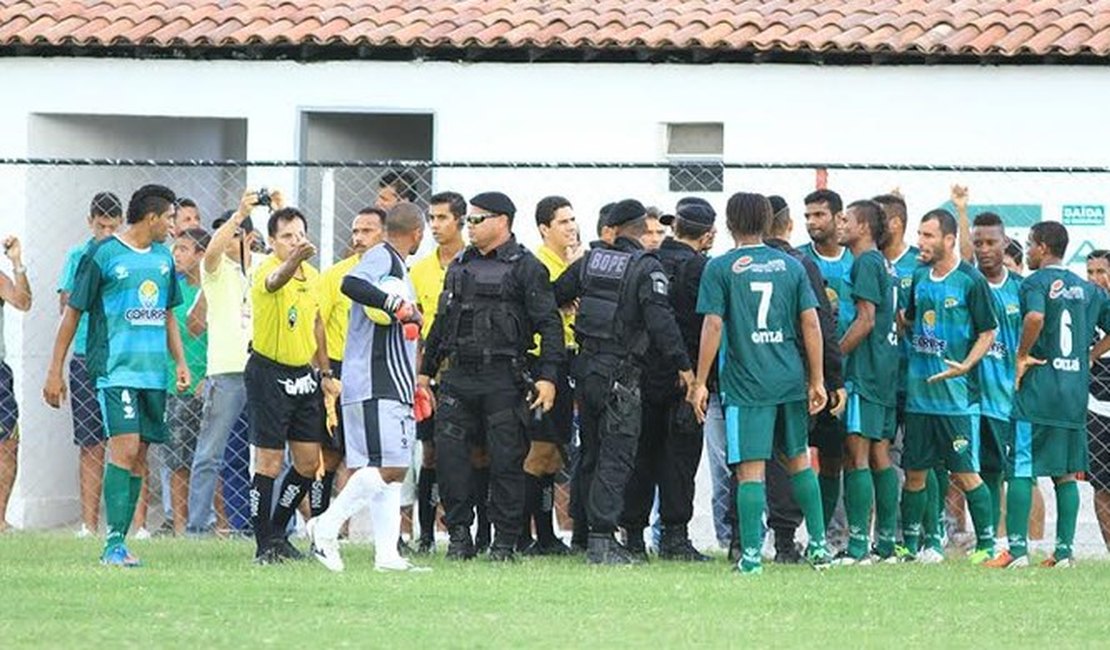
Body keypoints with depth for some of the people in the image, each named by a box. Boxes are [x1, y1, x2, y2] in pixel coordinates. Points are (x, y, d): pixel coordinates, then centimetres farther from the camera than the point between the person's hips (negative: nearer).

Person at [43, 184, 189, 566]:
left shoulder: (163, 258, 15)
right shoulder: (103, 255, -6)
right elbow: (73, 313, -2)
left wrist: (180, 361, 15)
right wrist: (55, 372, -3)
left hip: (154, 371, 7)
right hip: (115, 368, -7)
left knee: (139, 457, 4)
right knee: (125, 447, -17)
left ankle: (118, 544, 9)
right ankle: (114, 543, -17)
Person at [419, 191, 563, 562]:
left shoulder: (525, 268, -2)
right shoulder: (460, 266, 17)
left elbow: (549, 325, -6)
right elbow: (442, 322, 24)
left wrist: (547, 376, -14)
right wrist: (426, 370, 21)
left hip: (503, 378, -6)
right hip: (458, 375, 6)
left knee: (506, 459, -2)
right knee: (448, 453, -2)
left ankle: (505, 541, 6)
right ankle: (459, 535, 7)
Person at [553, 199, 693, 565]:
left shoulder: (590, 261, 7)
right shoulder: (646, 268, -8)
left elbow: (554, 297, 11)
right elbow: (660, 319, -17)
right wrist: (682, 365, -13)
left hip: (585, 367, 6)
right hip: (621, 372, -6)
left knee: (592, 455, 14)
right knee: (615, 458, -6)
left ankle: (595, 533, 18)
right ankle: (602, 538, -14)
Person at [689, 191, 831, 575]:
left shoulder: (720, 268, -3)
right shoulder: (791, 266, 8)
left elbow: (713, 327, -8)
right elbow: (811, 324, 6)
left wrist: (700, 383, -3)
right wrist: (816, 380, 11)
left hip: (746, 383, -4)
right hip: (791, 379, 4)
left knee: (750, 468, -4)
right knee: (799, 459, 17)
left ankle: (751, 555, -6)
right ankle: (818, 545, 18)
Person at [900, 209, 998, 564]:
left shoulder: (971, 281, -7)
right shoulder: (919, 278, 11)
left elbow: (988, 332, -6)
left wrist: (966, 365, -18)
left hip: (955, 394, -6)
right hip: (918, 391, 6)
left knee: (964, 473, -5)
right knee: (914, 471, 8)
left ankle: (987, 544, 4)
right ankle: (909, 545, 16)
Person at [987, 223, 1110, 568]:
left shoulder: (1036, 282, -6)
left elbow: (1035, 317, -26)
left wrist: (1022, 355, -13)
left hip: (1038, 388, -6)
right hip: (1076, 392, 6)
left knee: (1021, 471, -3)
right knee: (1066, 473, 10)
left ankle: (1017, 549, -7)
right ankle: (1064, 550, 8)